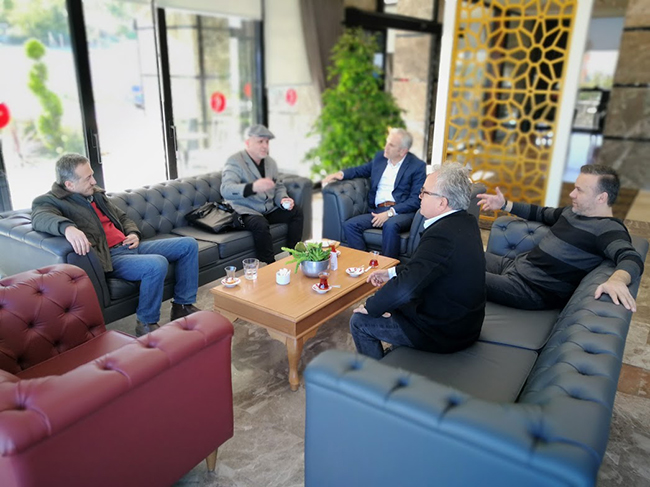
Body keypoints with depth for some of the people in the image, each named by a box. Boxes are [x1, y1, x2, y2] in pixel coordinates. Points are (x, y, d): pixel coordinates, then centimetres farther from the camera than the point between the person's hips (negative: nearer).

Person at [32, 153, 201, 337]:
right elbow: (40, 218, -30)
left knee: (188, 244, 2)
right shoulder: (50, 201, -5)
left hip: (130, 246, 9)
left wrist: (134, 233, 8)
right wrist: (67, 227, -51)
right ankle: (146, 324, -15)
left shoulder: (95, 193, 18)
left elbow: (123, 217, 29)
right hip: (109, 258, -9)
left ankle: (182, 306, 6)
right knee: (157, 264, -35)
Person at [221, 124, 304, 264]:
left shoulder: (270, 162, 10)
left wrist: (283, 199, -7)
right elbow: (226, 190, -30)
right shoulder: (235, 162, -14)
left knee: (297, 212, -5)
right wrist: (253, 187, -49)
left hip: (269, 210, 8)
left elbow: (278, 186, 19)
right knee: (261, 224, -35)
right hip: (245, 211, -7)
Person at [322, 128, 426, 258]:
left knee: (390, 225, -38)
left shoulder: (418, 166, 1)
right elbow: (361, 170, 32)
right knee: (349, 225, -20)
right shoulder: (380, 157, 17)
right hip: (377, 211, 5)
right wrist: (341, 174, 11)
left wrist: (390, 212, -19)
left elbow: (415, 200, -6)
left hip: (402, 212, -5)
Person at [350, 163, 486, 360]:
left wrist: (371, 307, -19)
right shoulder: (467, 222, 0)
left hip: (444, 332, -9)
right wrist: (392, 273, 9)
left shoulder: (442, 234, -31)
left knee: (359, 322, 1)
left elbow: (406, 287, -36)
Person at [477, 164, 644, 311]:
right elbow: (541, 213, 27)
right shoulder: (573, 211, 11)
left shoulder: (608, 228, -16)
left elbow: (631, 258, -32)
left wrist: (617, 279, -55)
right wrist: (504, 205, 21)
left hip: (535, 289, -9)